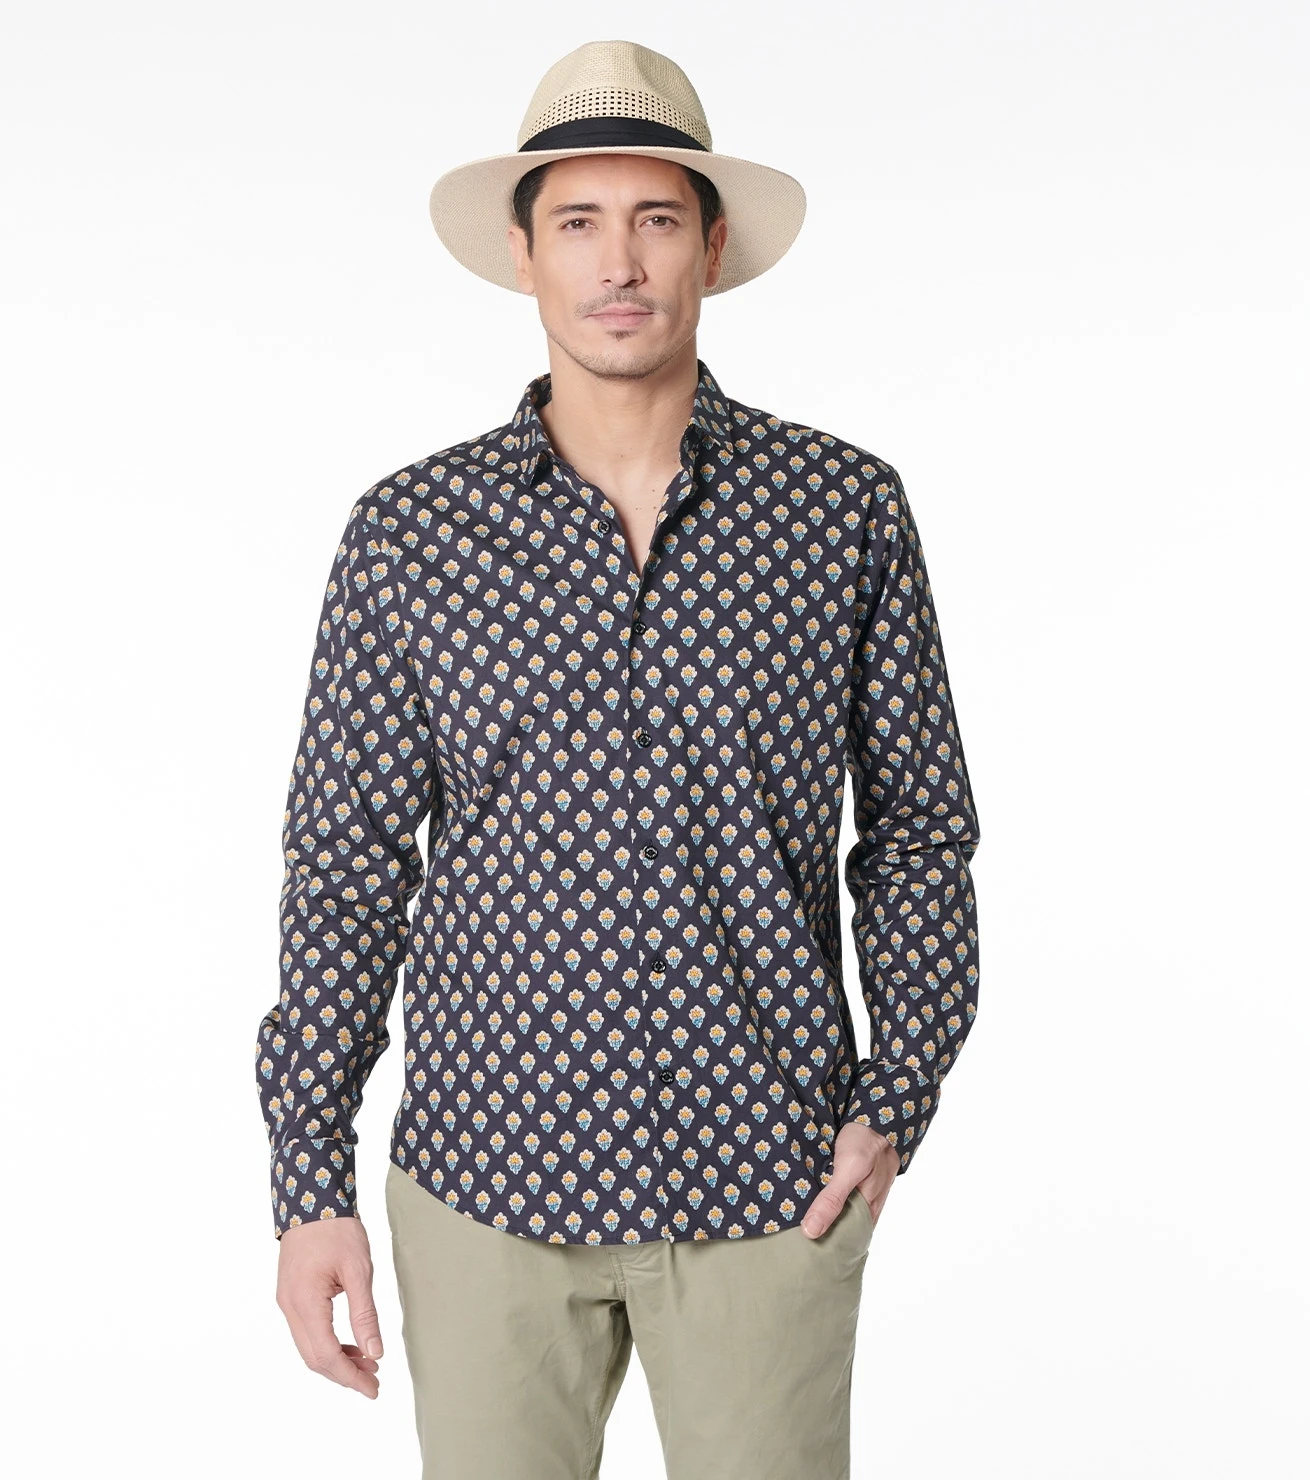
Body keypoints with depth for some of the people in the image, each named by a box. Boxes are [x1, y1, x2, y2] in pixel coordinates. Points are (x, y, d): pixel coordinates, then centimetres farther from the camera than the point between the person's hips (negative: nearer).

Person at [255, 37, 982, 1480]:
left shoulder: (845, 508, -1)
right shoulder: (408, 532, -1)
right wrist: (308, 1183, -1)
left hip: (768, 1189, 0)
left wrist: (897, 1093, -4)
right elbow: (345, 859, 1)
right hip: (487, 1182, 0)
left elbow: (918, 820, 6)